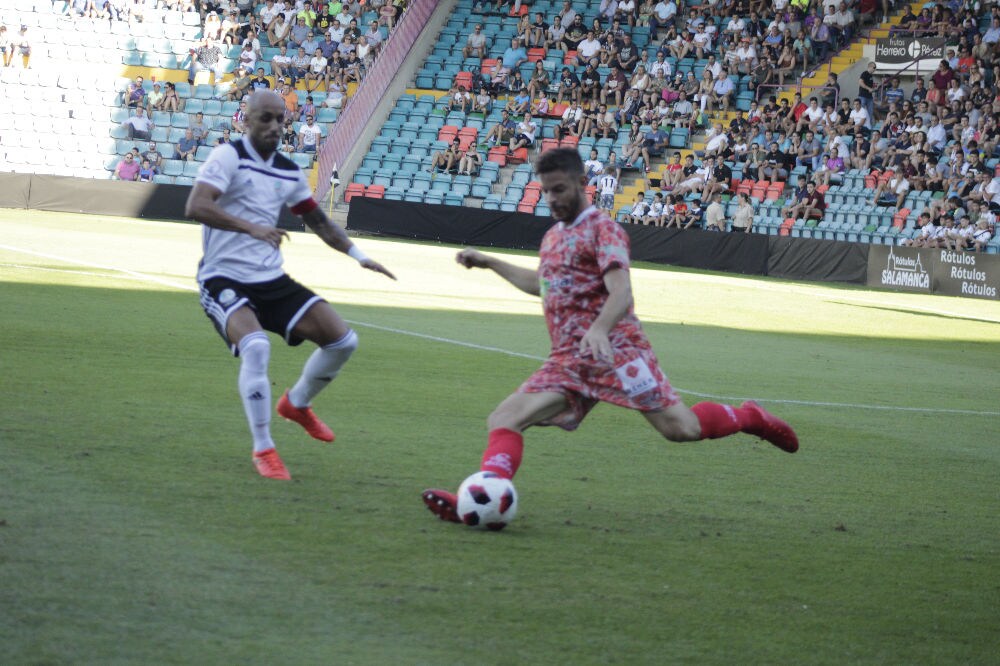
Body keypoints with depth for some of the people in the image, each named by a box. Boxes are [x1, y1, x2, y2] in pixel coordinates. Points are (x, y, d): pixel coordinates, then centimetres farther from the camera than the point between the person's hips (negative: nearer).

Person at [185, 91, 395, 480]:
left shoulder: (288, 172, 10)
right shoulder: (229, 157, -11)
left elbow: (318, 221, 24)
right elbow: (195, 207, -27)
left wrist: (358, 256, 14)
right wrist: (251, 227, -38)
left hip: (271, 280, 7)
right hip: (225, 280, -7)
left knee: (343, 340, -1)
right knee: (255, 346, -33)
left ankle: (297, 404, 28)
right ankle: (263, 450, -18)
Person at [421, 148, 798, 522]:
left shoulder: (602, 229, -3)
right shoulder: (552, 237, 22)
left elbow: (621, 292, -18)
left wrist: (599, 330, -38)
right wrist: (488, 263, 43)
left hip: (613, 348, -7)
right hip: (566, 360, 7)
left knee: (680, 428, -13)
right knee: (503, 420, -13)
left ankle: (749, 418, 14)